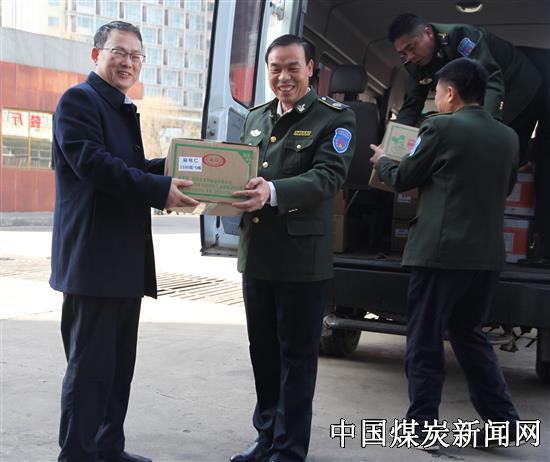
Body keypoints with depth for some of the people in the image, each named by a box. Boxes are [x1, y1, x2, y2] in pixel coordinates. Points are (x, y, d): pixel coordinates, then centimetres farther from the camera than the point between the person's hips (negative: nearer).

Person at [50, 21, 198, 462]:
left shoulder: (124, 110, 21)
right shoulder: (79, 100, -7)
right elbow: (92, 163, -21)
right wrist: (160, 189, -25)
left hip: (126, 260, 9)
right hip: (93, 257, -9)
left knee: (119, 363, 15)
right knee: (90, 365, -3)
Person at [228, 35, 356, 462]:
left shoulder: (335, 117, -5)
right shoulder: (256, 118, 14)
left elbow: (328, 176, -19)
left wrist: (273, 192, -34)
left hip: (303, 258, -6)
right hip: (257, 253, 6)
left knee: (297, 355, 4)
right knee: (263, 351, 16)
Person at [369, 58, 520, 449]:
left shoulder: (441, 128, -9)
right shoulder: (508, 137, 9)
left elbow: (402, 179, 1)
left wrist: (381, 159, 21)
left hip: (441, 251, -6)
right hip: (487, 254, 6)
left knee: (425, 341, 5)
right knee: (469, 332, 21)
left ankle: (422, 426, 12)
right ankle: (503, 418, 20)